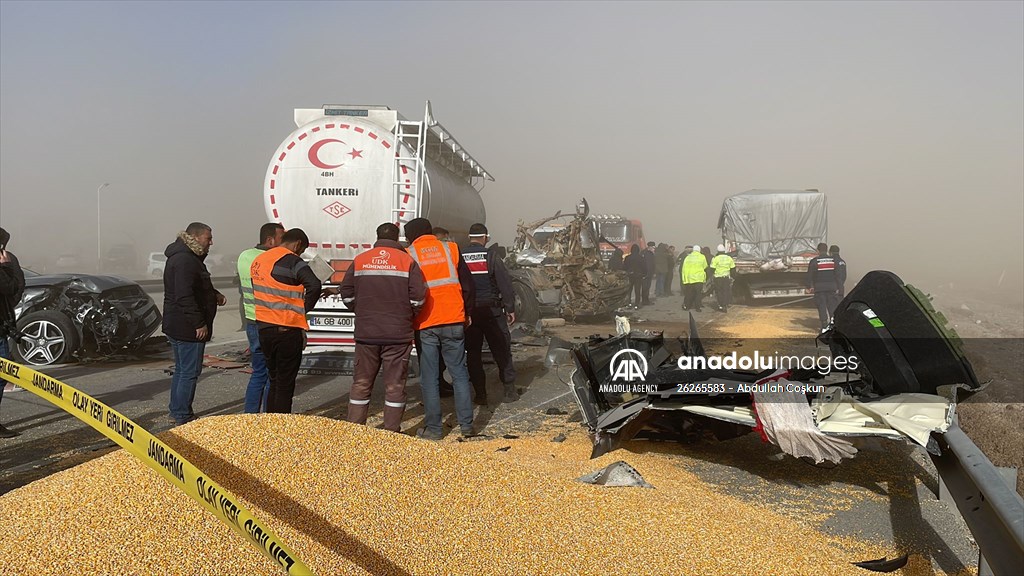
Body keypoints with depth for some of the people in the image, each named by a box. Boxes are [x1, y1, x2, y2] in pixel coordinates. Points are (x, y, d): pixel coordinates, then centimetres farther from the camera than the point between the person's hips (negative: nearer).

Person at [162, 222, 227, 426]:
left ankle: (176, 411, 29)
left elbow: (197, 287, 30)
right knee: (190, 372, -4)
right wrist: (199, 323, -24)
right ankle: (183, 417, 1)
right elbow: (185, 296, -27)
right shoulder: (185, 260, -20)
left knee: (181, 369, 19)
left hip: (176, 325, 11)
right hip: (187, 328, -11)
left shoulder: (188, 257, 16)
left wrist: (214, 294, 13)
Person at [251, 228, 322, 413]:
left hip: (263, 327, 7)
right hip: (287, 330, -7)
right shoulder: (291, 261, -14)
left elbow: (256, 291, 16)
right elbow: (315, 285, -27)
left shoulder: (259, 260, 11)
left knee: (274, 380, 19)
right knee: (285, 384, 3)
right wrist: (304, 308, -11)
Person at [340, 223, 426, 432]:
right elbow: (418, 297, -7)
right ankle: (392, 432, 8)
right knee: (395, 385, 5)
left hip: (366, 333, 2)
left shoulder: (360, 260, 5)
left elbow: (347, 294, 7)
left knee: (361, 383, 11)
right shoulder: (407, 261, -2)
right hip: (398, 335, -2)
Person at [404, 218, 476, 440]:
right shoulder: (450, 249, 6)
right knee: (459, 373, 10)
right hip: (454, 322, 2)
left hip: (425, 325, -2)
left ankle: (433, 428, 7)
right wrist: (468, 314, 17)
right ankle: (466, 424, 12)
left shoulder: (409, 255, 1)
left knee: (429, 378, 5)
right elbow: (468, 284, 8)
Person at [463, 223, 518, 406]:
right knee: (501, 350, 8)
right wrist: (510, 309, -1)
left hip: (468, 312, 2)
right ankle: (510, 390, 10)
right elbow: (505, 284, -9)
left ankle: (480, 394, 9)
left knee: (473, 353, 9)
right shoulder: (491, 256, -7)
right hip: (491, 310, -2)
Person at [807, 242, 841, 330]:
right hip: (832, 287, 2)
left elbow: (810, 275, -2)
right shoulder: (833, 260, 4)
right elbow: (837, 275, 5)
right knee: (833, 306, 7)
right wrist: (837, 287, 11)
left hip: (819, 288, -2)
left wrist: (809, 287, 7)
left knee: (822, 307, 2)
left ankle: (824, 327, 0)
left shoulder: (814, 261, -3)